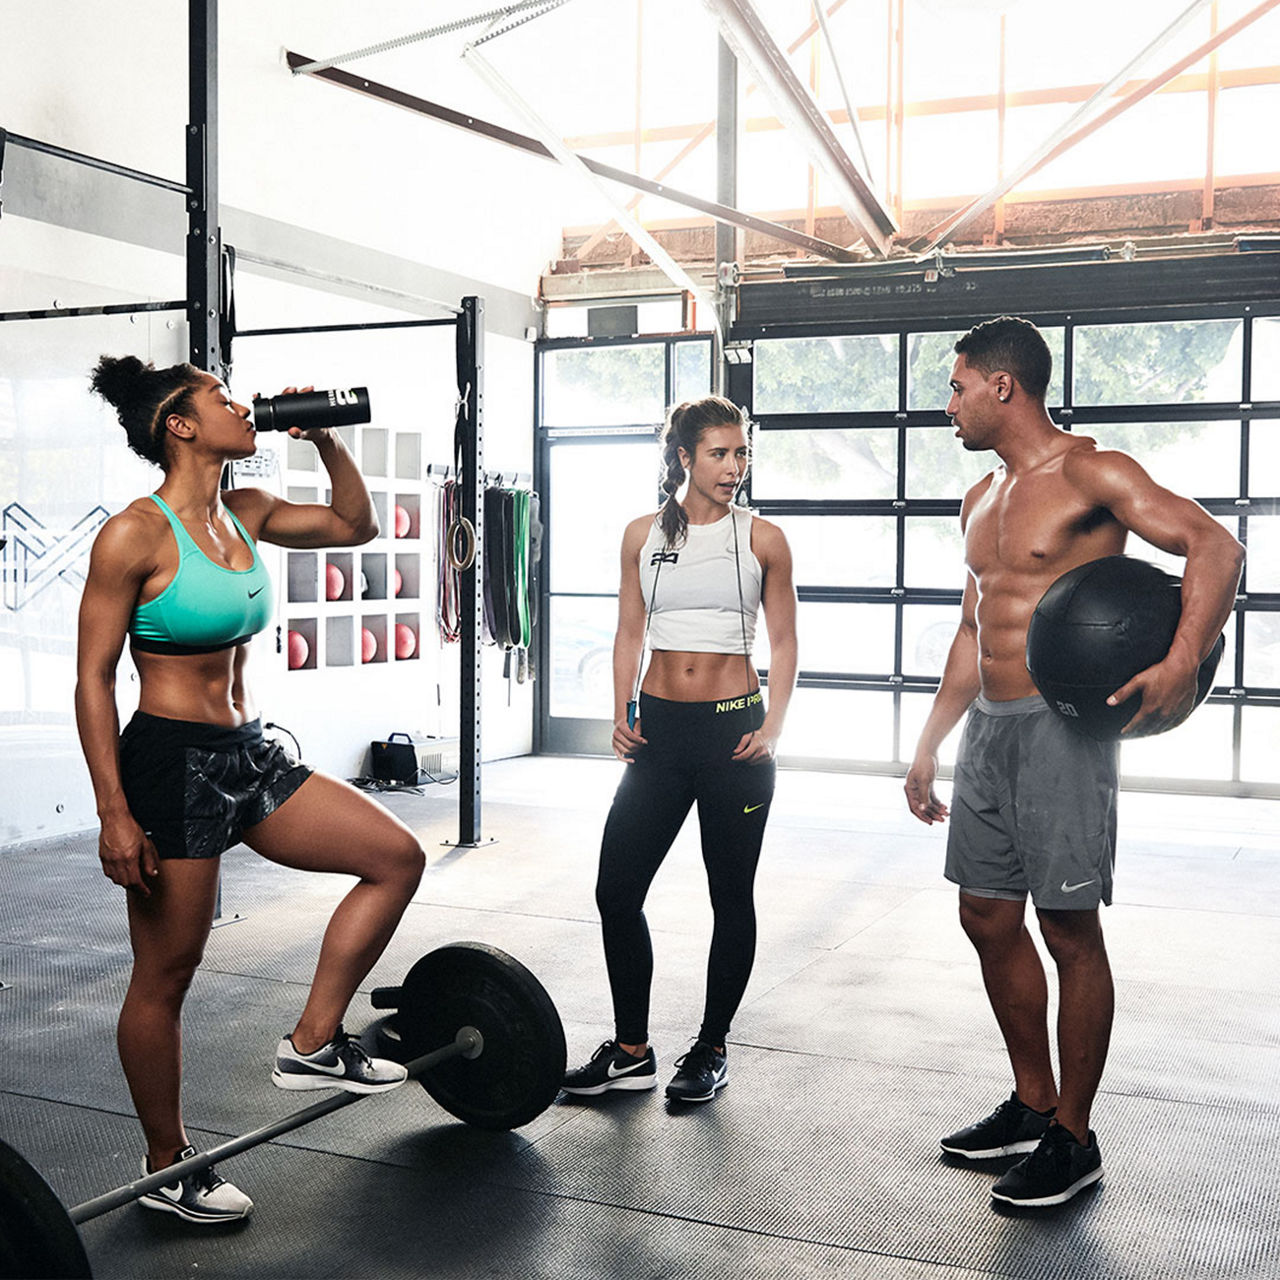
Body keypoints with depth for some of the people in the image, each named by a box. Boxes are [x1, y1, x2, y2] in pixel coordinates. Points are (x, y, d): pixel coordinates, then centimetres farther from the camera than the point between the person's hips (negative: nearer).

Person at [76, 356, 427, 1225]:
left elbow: (356, 525, 20)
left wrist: (324, 439, 6)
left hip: (250, 754, 8)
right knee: (166, 976, 5)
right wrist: (115, 814, -17)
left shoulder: (245, 513, 7)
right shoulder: (135, 535, -14)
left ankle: (311, 1046, 14)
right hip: (172, 762, -8)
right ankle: (167, 1168, 24)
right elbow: (94, 678, -13)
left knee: (398, 858, 4)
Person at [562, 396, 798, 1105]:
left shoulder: (762, 539, 1)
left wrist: (772, 727, -9)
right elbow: (630, 634, 12)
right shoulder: (643, 535, 7)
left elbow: (783, 644, 3)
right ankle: (631, 1052, 16)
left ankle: (711, 1049, 22)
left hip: (732, 728, -2)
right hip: (660, 728, 3)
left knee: (731, 897, 6)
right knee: (616, 890, 0)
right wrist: (622, 715, 0)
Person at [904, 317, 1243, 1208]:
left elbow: (1216, 546, -18)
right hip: (988, 728, 9)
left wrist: (1184, 661, -33)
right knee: (990, 917, 12)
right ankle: (1034, 1102, 28)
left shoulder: (1091, 474, -9)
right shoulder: (981, 500, 17)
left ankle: (1074, 1141, 12)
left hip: (1060, 725, -8)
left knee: (1070, 931, -1)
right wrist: (929, 746, 20)